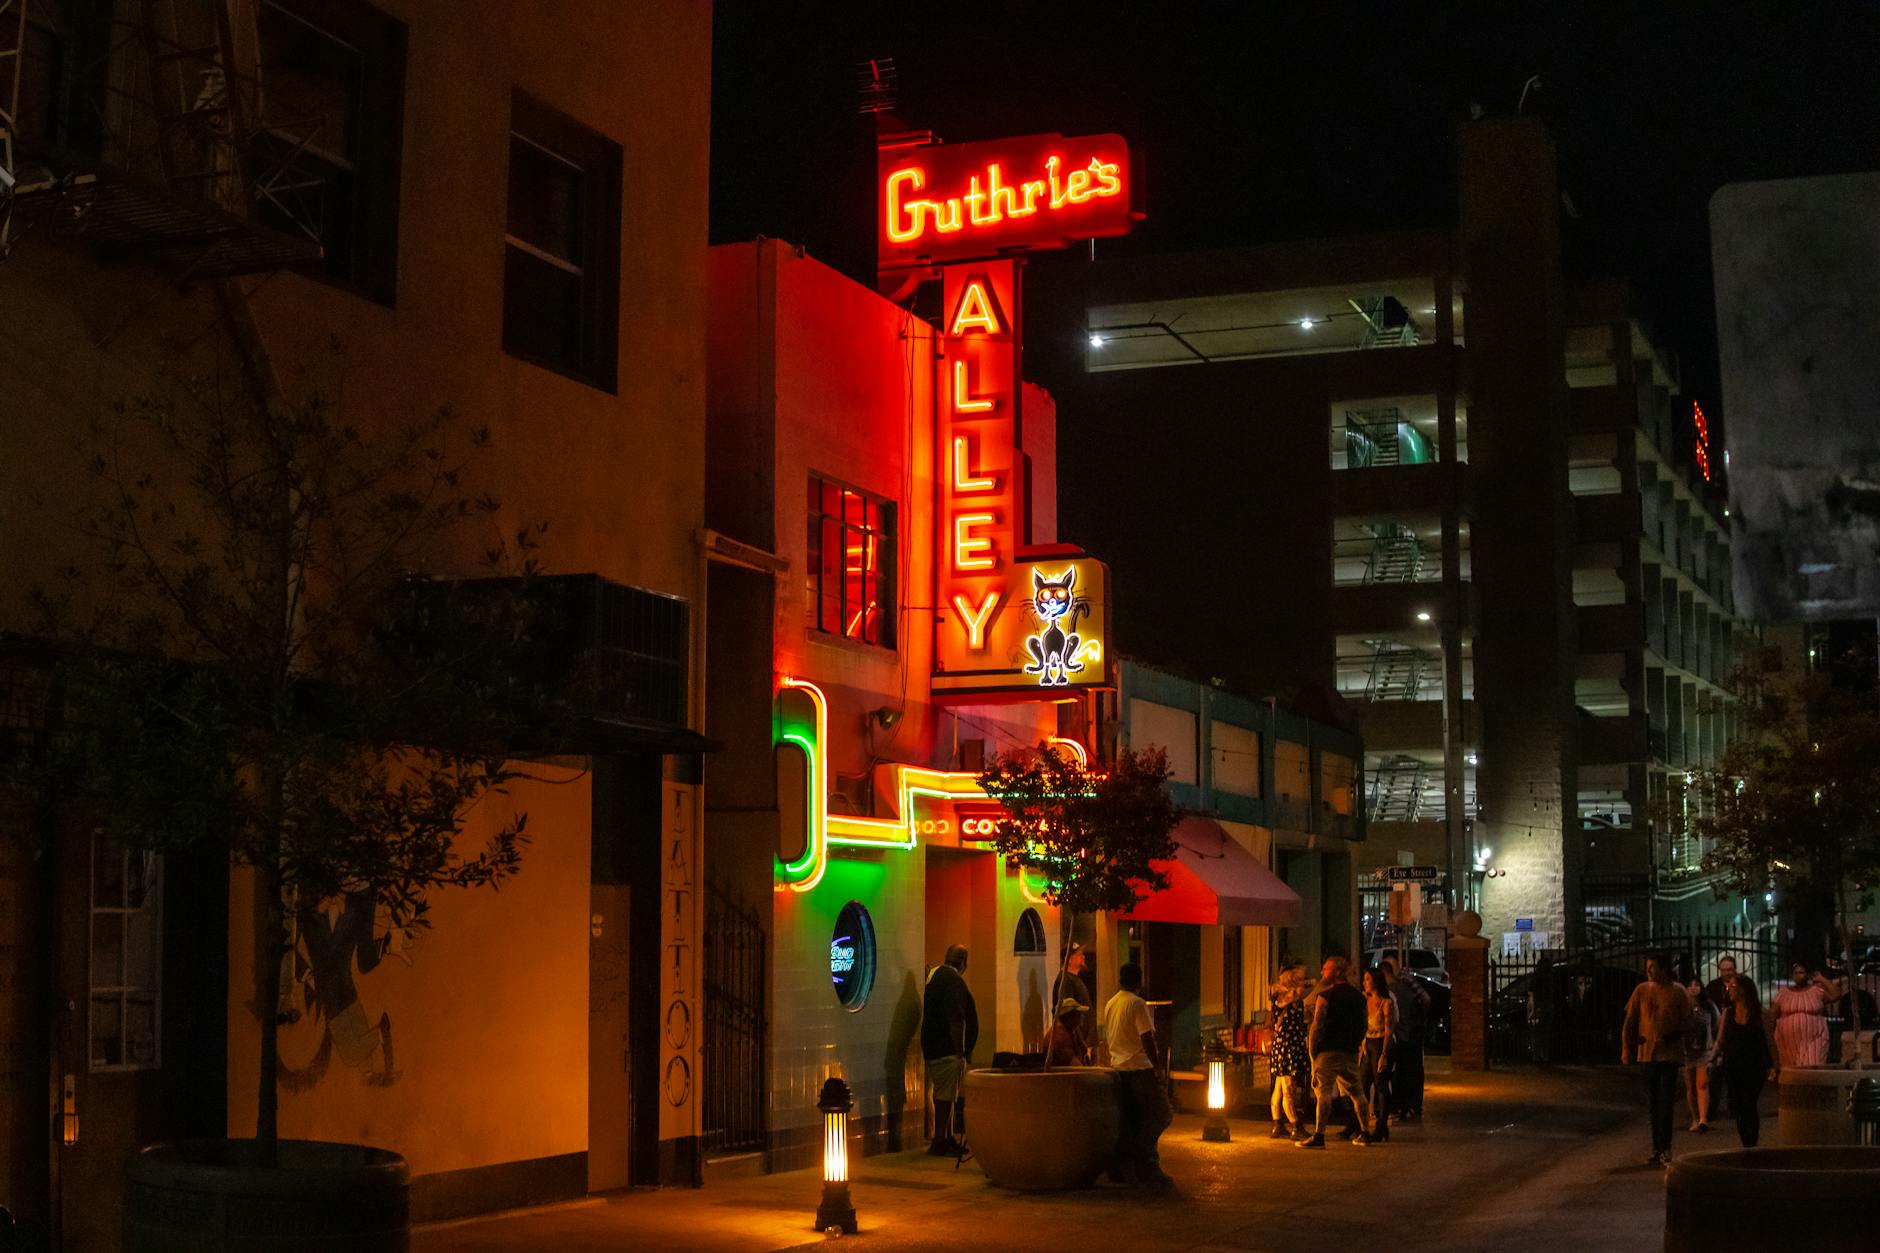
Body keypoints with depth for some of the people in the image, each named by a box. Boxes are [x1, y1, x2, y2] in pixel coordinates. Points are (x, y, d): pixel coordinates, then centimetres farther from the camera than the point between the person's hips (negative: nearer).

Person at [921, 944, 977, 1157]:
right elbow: (956, 1018, -20)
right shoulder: (953, 980, -15)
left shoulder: (933, 975, 14)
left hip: (932, 1049, 10)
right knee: (946, 1096, -5)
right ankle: (939, 1142, -3)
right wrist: (960, 1049, -17)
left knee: (944, 1095, 15)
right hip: (947, 1049, -10)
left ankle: (948, 1138, 21)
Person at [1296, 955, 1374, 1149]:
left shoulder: (1326, 996, -8)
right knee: (1356, 1091, 14)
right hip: (1351, 1052, 6)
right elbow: (1363, 1026, 15)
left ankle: (1319, 1135, -14)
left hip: (1329, 1051, -6)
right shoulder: (1359, 997, 11)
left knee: (1323, 1092, -8)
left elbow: (1317, 1027, -10)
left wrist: (1313, 1053, -6)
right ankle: (1365, 1134, 18)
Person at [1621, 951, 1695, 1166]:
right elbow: (1629, 1023, 7)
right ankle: (1658, 1148, 16)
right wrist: (1626, 1050, 1)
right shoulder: (1641, 991, 5)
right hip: (1647, 1053, 3)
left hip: (1670, 1053, -3)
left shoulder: (1678, 992, -1)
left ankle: (1664, 1148, -7)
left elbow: (1687, 1023, 2)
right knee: (1653, 1103, 9)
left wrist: (1674, 1033, -16)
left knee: (1665, 1102, -9)